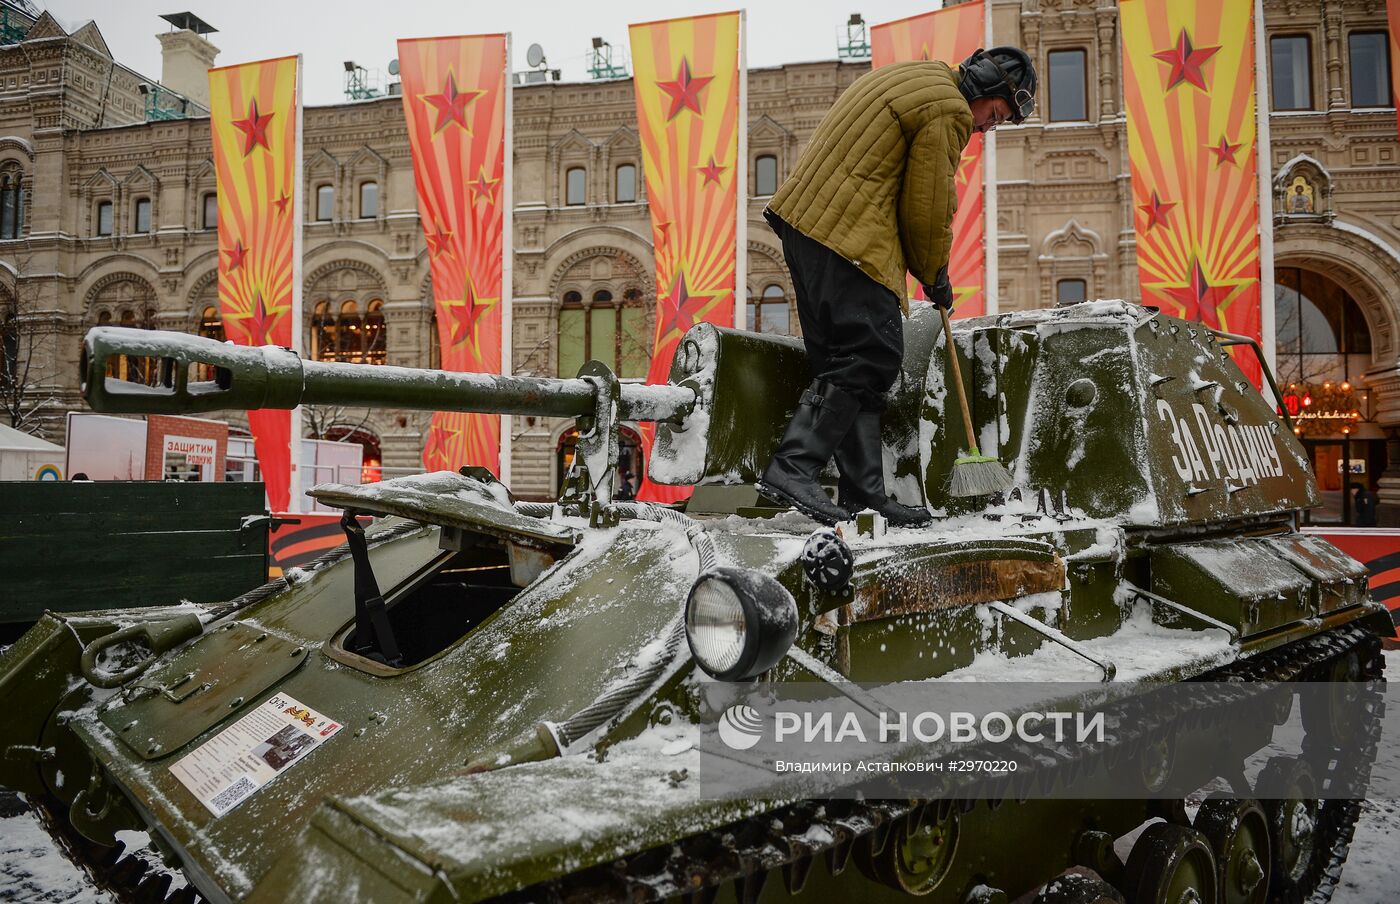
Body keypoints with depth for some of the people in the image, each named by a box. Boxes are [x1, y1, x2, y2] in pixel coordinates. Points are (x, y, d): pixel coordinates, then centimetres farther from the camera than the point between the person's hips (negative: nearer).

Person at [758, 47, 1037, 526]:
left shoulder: (909, 75, 25)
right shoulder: (947, 110, -6)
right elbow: (927, 208, -6)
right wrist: (935, 278, 9)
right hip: (845, 236, -10)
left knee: (854, 360, 8)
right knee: (871, 357, -10)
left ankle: (864, 494, 10)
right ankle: (794, 467, -14)